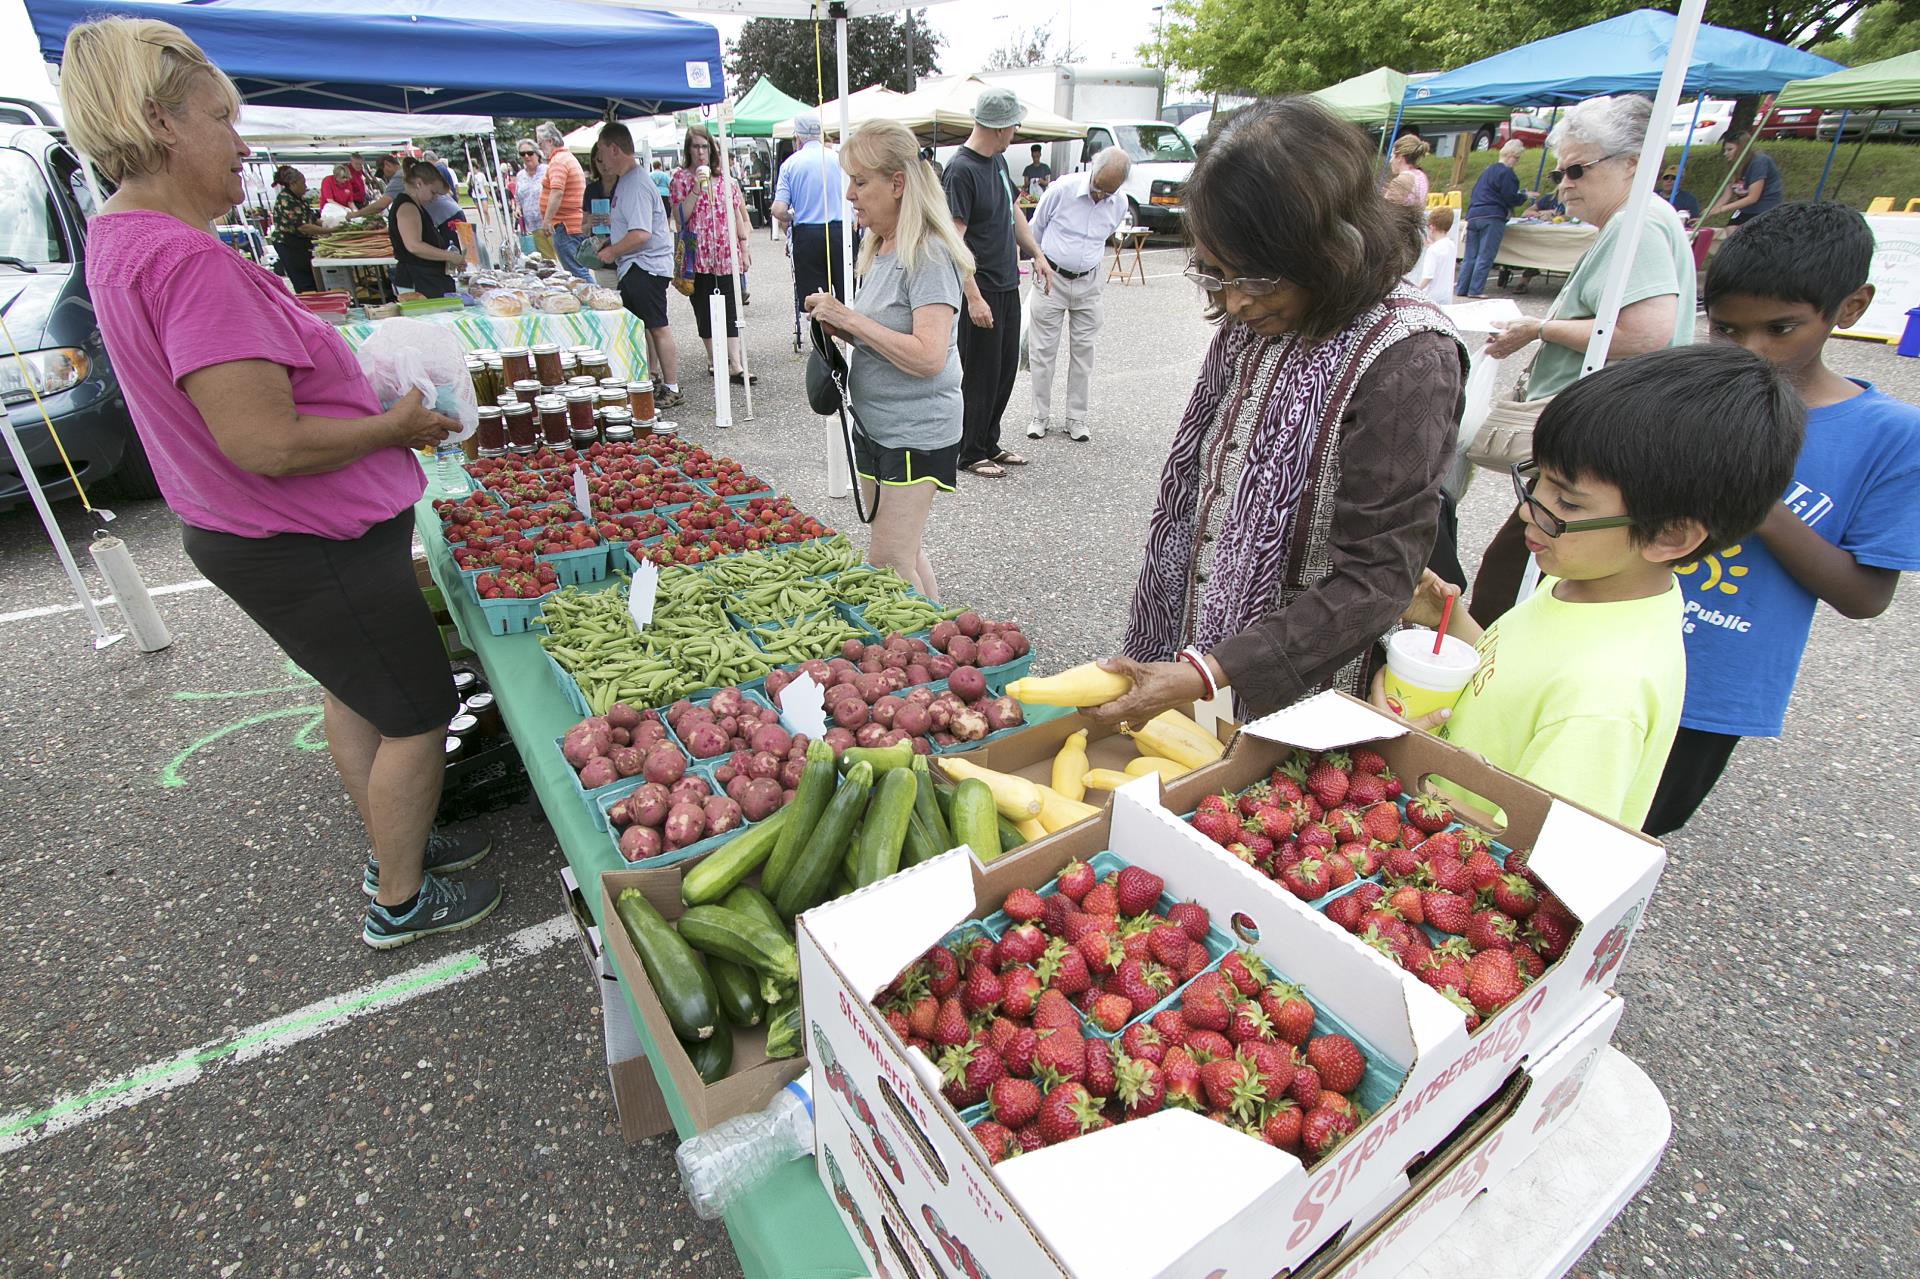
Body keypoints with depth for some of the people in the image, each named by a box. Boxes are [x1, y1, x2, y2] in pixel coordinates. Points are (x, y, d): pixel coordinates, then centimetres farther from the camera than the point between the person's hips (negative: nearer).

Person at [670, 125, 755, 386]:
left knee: (730, 311, -5)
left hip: (727, 255, 1)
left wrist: (744, 247, 8)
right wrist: (696, 188, -14)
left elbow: (737, 213, 13)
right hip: (698, 255, -1)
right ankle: (714, 359, 18)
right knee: (704, 309, 6)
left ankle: (736, 366, -9)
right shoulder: (680, 178, 3)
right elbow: (679, 217, -6)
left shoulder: (724, 178, 10)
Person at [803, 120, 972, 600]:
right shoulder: (879, 249, 11)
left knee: (888, 563, -7)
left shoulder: (929, 254, -16)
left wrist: (850, 318, -20)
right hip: (873, 426, 9)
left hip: (917, 432, -9)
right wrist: (837, 322, 1)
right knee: (905, 555, 16)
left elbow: (928, 357, -26)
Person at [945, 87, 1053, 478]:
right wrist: (973, 297, -25)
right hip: (981, 291, -9)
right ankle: (971, 453, 13)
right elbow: (955, 239, -20)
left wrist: (1036, 254, 21)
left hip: (1007, 285, 9)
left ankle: (989, 443, 26)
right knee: (981, 375, 0)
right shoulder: (961, 170, -16)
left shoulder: (998, 160, 11)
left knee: (1006, 369, 14)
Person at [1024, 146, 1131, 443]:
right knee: (1043, 348, 0)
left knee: (1083, 349, 4)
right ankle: (1040, 415, 10)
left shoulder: (1119, 204, -2)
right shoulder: (1062, 189, -14)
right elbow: (1036, 229, 1)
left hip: (1088, 282, 3)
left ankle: (1076, 418, 12)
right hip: (1052, 277, -3)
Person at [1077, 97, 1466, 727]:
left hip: (1295, 693, -6)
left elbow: (1377, 579, -22)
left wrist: (1205, 675, -29)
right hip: (1195, 650, 6)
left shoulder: (1405, 360, -20)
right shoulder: (1252, 317, 1)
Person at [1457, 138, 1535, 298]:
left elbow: (1475, 193, 26)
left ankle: (1461, 288, 6)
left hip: (1473, 215, 8)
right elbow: (1511, 198, -8)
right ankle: (1475, 290, -10)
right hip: (1492, 218, -8)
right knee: (1485, 256, -7)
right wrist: (1526, 196, 8)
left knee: (1470, 256, 7)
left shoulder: (1489, 170, 21)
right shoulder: (1506, 173, -6)